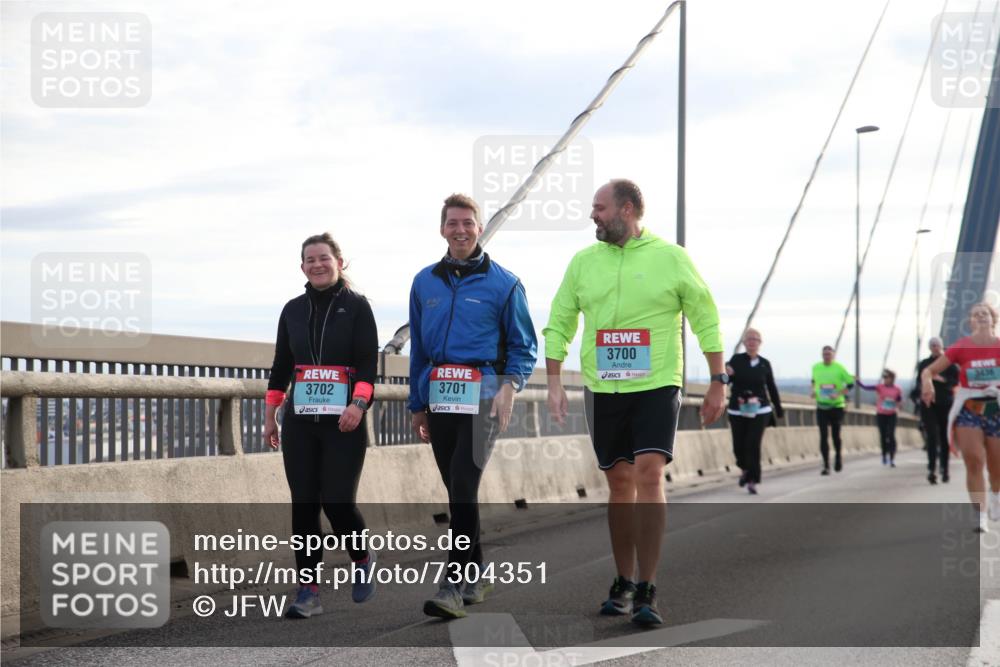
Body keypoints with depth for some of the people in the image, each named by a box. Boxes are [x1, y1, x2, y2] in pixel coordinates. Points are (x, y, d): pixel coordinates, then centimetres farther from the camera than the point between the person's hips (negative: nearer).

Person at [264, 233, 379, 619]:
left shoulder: (356, 306, 0)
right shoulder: (293, 310, 12)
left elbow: (369, 362, -8)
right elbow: (280, 366, 16)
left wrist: (358, 404, -22)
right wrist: (270, 416, 12)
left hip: (343, 421, -4)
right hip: (299, 420, 4)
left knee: (337, 500, -9)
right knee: (303, 504, 0)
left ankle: (362, 560, 21)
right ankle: (308, 590, 5)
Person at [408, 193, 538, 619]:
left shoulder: (503, 283, 0)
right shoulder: (425, 283, 12)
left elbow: (524, 345, 4)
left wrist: (510, 387, -11)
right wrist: (417, 404, 17)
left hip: (483, 395, -5)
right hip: (440, 397, 5)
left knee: (463, 486, -15)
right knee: (456, 489, 10)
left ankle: (455, 585, -16)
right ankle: (476, 576, 22)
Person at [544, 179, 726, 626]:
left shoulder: (671, 258, -1)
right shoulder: (583, 262, 8)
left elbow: (706, 320, 4)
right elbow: (558, 324, 11)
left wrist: (718, 383, 3)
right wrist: (554, 383, 2)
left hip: (657, 387, -3)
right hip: (602, 389, 3)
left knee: (649, 473, -15)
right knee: (619, 481, 8)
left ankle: (647, 591, -13)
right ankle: (623, 583, 19)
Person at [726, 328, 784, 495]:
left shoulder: (765, 364, 3)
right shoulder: (736, 360, 0)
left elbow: (771, 387, 12)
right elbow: (726, 381, -3)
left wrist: (779, 410, 16)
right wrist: (726, 374, -27)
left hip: (759, 411, -1)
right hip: (737, 411, 1)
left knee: (753, 444, -14)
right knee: (739, 445, 4)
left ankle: (752, 481, -10)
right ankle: (745, 469, 36)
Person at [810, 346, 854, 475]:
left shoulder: (839, 368, -8)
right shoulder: (816, 368, 2)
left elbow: (850, 384, -5)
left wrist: (838, 394, -18)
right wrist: (814, 390, 4)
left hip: (837, 406, -2)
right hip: (821, 406, 2)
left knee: (836, 434, 8)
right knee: (823, 436, -7)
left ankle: (838, 456, 37)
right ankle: (826, 465, -4)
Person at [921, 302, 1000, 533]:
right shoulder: (962, 346, -6)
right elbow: (929, 370, -5)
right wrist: (927, 382, -27)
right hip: (968, 410, -1)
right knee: (974, 462, -12)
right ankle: (980, 515, -6)